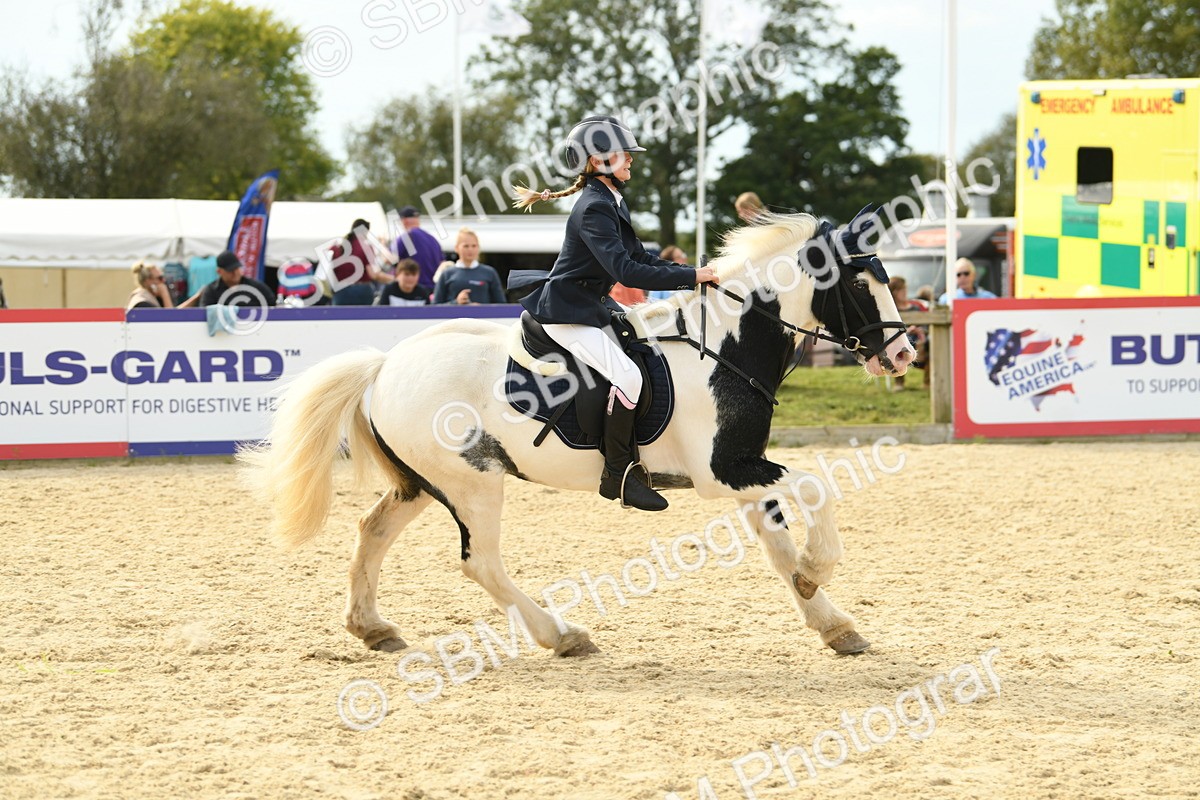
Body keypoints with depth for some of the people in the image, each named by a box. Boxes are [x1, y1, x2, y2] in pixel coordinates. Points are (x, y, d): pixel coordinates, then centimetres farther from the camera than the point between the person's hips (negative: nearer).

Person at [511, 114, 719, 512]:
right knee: (627, 375, -24)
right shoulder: (594, 209, -21)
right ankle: (617, 475, -17)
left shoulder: (613, 203, 11)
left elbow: (641, 258, 16)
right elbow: (625, 270, -30)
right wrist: (691, 277, -29)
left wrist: (695, 272, 3)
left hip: (592, 308, 11)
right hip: (567, 313, -11)